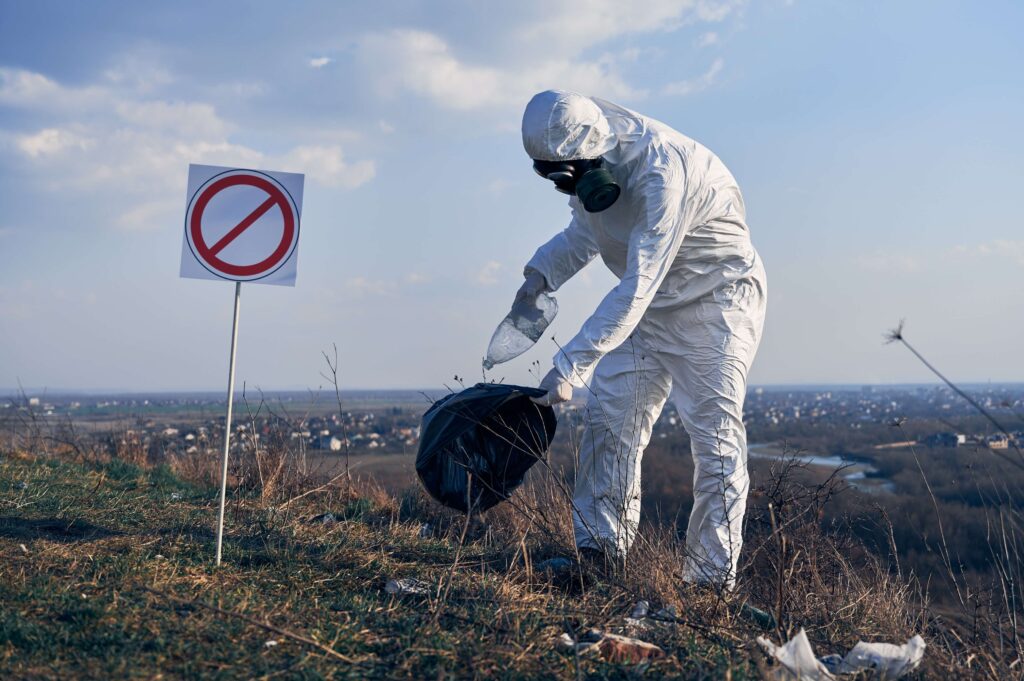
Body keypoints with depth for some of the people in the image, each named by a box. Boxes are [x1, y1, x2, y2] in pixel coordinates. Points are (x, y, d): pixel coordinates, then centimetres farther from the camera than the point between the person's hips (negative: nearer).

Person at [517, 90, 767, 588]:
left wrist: (570, 366, -37)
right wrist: (543, 272, -4)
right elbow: (586, 228, 13)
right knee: (608, 419, -1)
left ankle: (711, 581, -3)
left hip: (715, 298, -8)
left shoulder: (662, 173, -34)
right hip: (648, 302, 8)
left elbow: (635, 290, -36)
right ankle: (598, 554, 6)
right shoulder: (587, 158, -8)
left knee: (714, 435, -9)